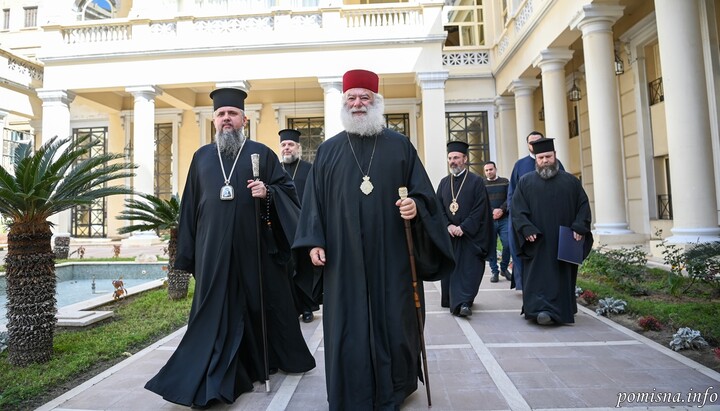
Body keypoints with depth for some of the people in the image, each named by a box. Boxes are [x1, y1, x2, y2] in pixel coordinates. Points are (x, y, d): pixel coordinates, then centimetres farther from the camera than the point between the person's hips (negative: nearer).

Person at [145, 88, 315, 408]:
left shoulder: (261, 153, 5)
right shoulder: (201, 157, 12)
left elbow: (288, 189, 3)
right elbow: (190, 205, 13)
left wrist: (268, 192, -19)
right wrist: (188, 252, 10)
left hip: (254, 246, -1)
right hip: (213, 249, 2)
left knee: (264, 304, 11)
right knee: (216, 310, 5)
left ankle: (278, 358, 34)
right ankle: (210, 381, 16)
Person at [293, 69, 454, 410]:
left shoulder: (400, 146, 8)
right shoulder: (328, 151, 11)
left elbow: (422, 191, 6)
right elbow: (315, 201, 8)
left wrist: (415, 206, -16)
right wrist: (314, 241, -1)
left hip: (392, 255, 0)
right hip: (344, 257, 1)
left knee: (393, 323, 7)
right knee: (348, 327, 5)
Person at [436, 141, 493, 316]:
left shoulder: (476, 181, -2)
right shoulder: (444, 182, 10)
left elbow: (480, 209, -9)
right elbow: (438, 208, 6)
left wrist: (463, 228, -16)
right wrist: (449, 226, -9)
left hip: (471, 235, -4)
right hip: (449, 234, 4)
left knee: (469, 268, -8)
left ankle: (464, 302, -8)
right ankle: (453, 300, 23)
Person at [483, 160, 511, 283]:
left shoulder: (505, 181, 10)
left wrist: (501, 210, -14)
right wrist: (492, 211, -12)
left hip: (504, 219, 0)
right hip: (488, 221, 0)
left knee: (507, 244, -5)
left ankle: (504, 268, 16)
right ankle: (494, 271, 13)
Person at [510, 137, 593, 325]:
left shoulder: (571, 181, 9)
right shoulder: (525, 182, 4)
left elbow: (583, 205, 7)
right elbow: (517, 209, -3)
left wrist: (579, 227, -8)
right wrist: (526, 229, -17)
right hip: (536, 242, -2)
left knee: (562, 278, 11)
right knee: (538, 276, -8)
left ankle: (561, 311, 24)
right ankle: (540, 309, -13)